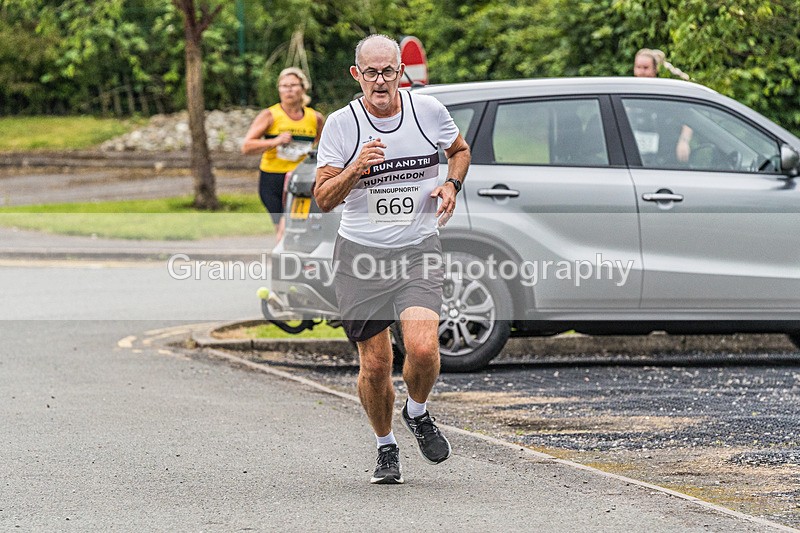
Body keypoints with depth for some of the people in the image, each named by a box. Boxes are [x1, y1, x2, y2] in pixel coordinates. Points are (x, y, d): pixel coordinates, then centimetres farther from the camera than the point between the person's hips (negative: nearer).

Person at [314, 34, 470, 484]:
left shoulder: (429, 111, -2)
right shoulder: (341, 125, -6)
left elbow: (460, 150, 20)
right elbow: (323, 198, -8)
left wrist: (452, 185, 0)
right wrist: (356, 168, -26)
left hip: (418, 250, 0)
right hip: (361, 254, 0)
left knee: (423, 348, -20)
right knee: (375, 365, 2)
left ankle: (418, 413, 14)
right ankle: (386, 447, 28)